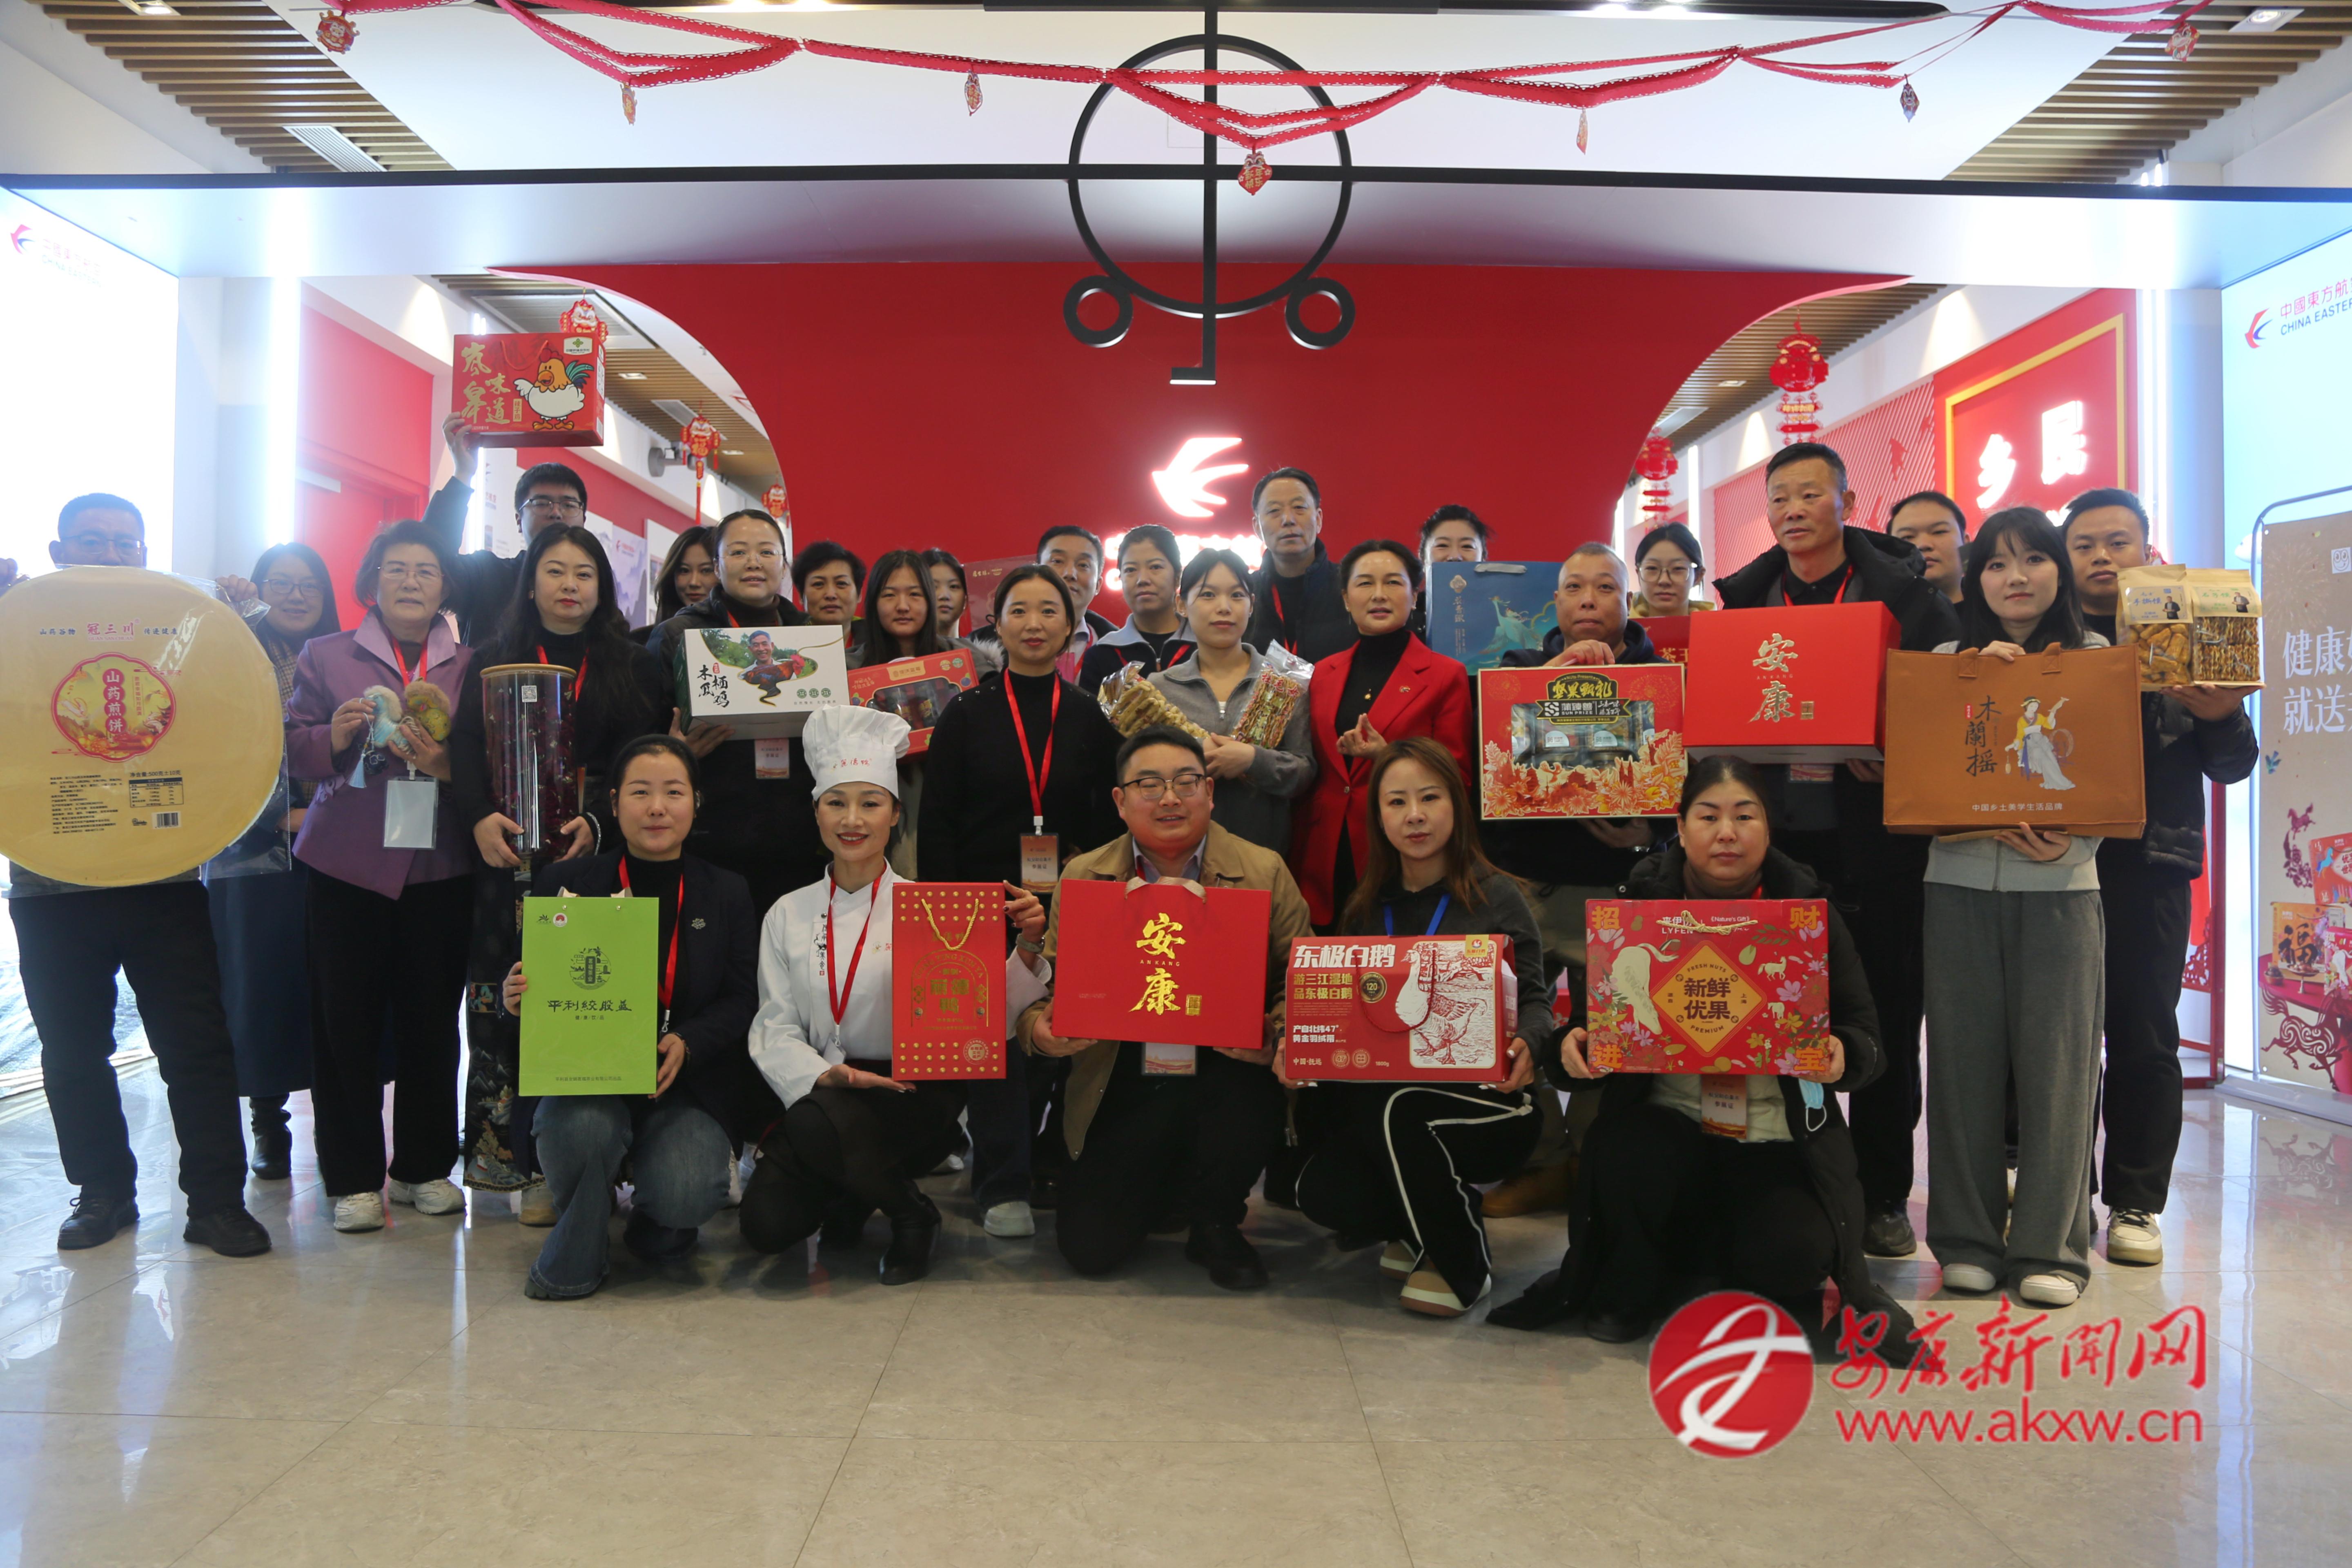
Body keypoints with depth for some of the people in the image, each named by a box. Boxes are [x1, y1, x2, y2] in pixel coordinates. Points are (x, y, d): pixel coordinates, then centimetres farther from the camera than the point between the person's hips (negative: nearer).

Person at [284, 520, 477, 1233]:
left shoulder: (469, 665, 11)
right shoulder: (326, 656, 8)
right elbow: (290, 747, 3)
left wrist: (448, 764, -13)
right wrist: (332, 737, -16)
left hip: (439, 866, 1)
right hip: (348, 863, -1)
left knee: (433, 1019, 3)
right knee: (346, 1020, -1)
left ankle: (425, 1166, 18)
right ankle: (353, 1176, 12)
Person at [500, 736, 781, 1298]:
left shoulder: (727, 894, 8)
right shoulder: (565, 884, 6)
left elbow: (742, 998, 1)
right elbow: (534, 982, 7)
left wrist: (687, 1044, -18)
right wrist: (516, 996, -18)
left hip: (691, 1090, 0)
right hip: (587, 1075, 0)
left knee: (684, 1197, -27)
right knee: (579, 1128, -36)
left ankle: (656, 1218, 17)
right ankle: (573, 1261, -1)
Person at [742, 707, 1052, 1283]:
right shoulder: (788, 916, 8)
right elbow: (774, 1028, 2)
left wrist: (1026, 947, -23)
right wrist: (824, 1075, -19)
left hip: (914, 1091, -3)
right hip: (820, 1095, 3)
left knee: (821, 1123, -33)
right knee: (766, 1222, -19)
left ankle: (910, 1212, -2)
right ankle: (851, 1192, 17)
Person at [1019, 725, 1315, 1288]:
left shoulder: (1264, 873, 2)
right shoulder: (1082, 878, 6)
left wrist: (1276, 1034, -24)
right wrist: (1039, 1026, -19)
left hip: (1227, 1077, -1)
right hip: (1124, 1086, 2)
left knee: (1251, 1096, -36)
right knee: (1089, 1245, -11)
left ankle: (1216, 1224, -1)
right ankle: (1171, 1187, 27)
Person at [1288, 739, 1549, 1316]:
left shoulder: (1495, 897, -3)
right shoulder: (1365, 910, 10)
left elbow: (1535, 995, -5)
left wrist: (1526, 1044, -28)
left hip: (1490, 1104, -4)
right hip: (1386, 1094, 4)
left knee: (1394, 1112, -34)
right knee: (1322, 1193, -21)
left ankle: (1464, 1265, -7)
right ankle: (1424, 1227, 15)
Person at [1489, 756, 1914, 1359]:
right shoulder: (1639, 907, 2)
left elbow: (1865, 1033, 3)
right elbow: (1591, 1021, 2)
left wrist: (1843, 1056, -22)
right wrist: (1571, 1051, -23)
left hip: (1778, 1135, 0)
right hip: (1671, 1121, 0)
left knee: (1792, 1256, -27)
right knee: (1623, 1159, -33)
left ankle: (1699, 1254, 12)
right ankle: (1634, 1287, 1)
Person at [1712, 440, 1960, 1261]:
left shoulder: (1906, 592, 1)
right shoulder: (1740, 598, 10)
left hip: (1876, 840, -2)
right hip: (1775, 834, 2)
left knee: (1885, 1018, 6)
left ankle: (1885, 1195, 19)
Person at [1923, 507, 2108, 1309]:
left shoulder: (2095, 659, 8)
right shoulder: (1949, 661, 10)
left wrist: (2065, 843, -15)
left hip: (2061, 885, -1)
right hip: (1960, 882, 1)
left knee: (2056, 1059, -1)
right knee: (1966, 1055, 2)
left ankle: (2050, 1246, 9)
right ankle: (1968, 1239, 12)